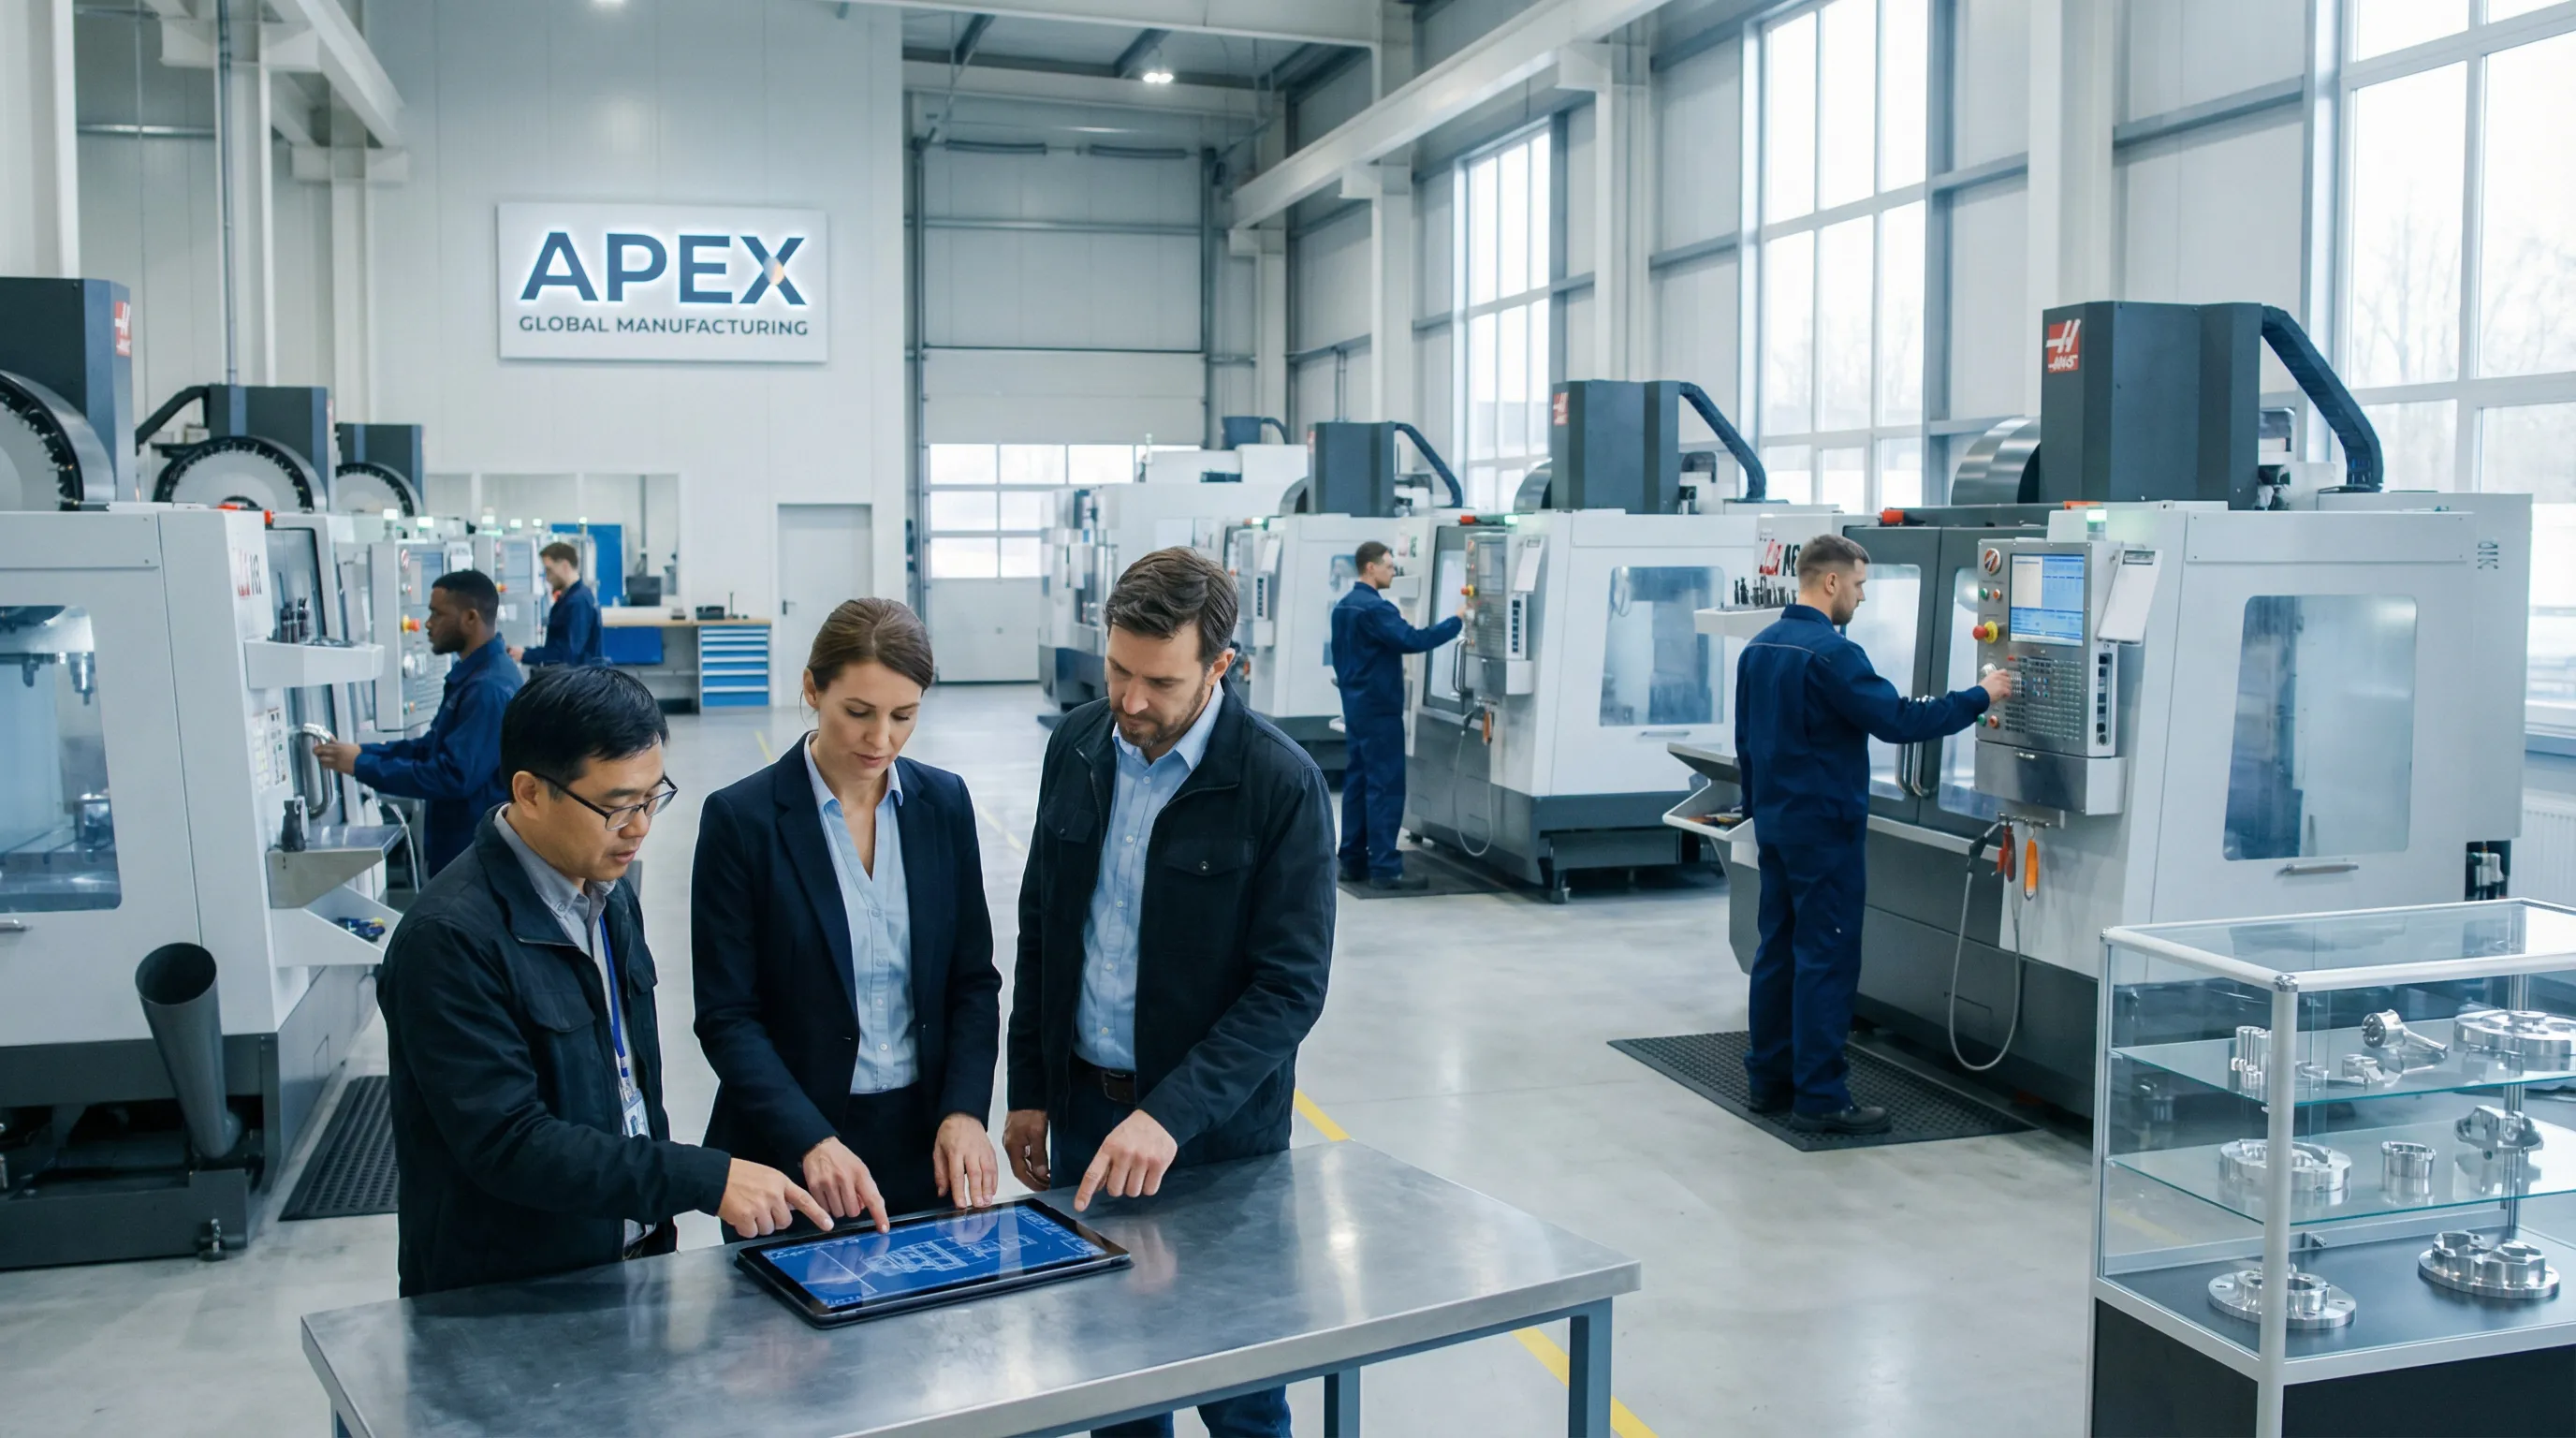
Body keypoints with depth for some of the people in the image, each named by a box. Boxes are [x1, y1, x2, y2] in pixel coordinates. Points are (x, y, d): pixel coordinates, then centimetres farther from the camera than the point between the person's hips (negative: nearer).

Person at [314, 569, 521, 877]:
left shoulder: (489, 688, -23)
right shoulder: (473, 675, 10)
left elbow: (453, 776, -27)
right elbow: (433, 747, 14)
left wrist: (362, 766, -20)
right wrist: (362, 751, 1)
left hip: (478, 852, -10)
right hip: (461, 845, 10)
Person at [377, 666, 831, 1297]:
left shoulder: (610, 895, 6)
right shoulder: (451, 938, -21)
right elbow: (508, 1145, -25)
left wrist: (658, 1221, 13)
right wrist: (706, 1179, -26)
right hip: (504, 1301, -7)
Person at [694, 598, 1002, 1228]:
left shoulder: (944, 802, 1)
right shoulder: (740, 819, -11)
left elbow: (974, 979, 4)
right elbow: (727, 1016, -11)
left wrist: (964, 1112, -10)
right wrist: (811, 1142, -22)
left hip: (927, 1143, 3)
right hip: (788, 1150, -3)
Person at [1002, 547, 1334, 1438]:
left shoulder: (1281, 783, -15)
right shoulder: (1077, 747, 1)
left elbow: (1291, 987, -17)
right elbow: (1039, 928, 10)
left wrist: (1170, 1114, -25)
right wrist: (1030, 1091, 10)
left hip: (1217, 1130, -4)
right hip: (1083, 1104, 4)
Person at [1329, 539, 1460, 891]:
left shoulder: (1344, 606, 14)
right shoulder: (1374, 608, -17)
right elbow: (1413, 641, -26)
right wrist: (1457, 621, -20)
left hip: (1356, 707, 10)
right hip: (1379, 710, -10)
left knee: (1357, 782, 11)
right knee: (1385, 786, -8)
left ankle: (1353, 861, 14)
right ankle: (1384, 868, -8)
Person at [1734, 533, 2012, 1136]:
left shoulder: (1759, 648, 10)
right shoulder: (1830, 653, -18)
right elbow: (1898, 720, -21)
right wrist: (1979, 696, -11)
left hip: (1775, 822, 9)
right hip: (1824, 829, -9)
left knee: (1778, 950, 13)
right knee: (1826, 960, -4)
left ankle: (1770, 1080, 20)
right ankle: (1819, 1098, -1)